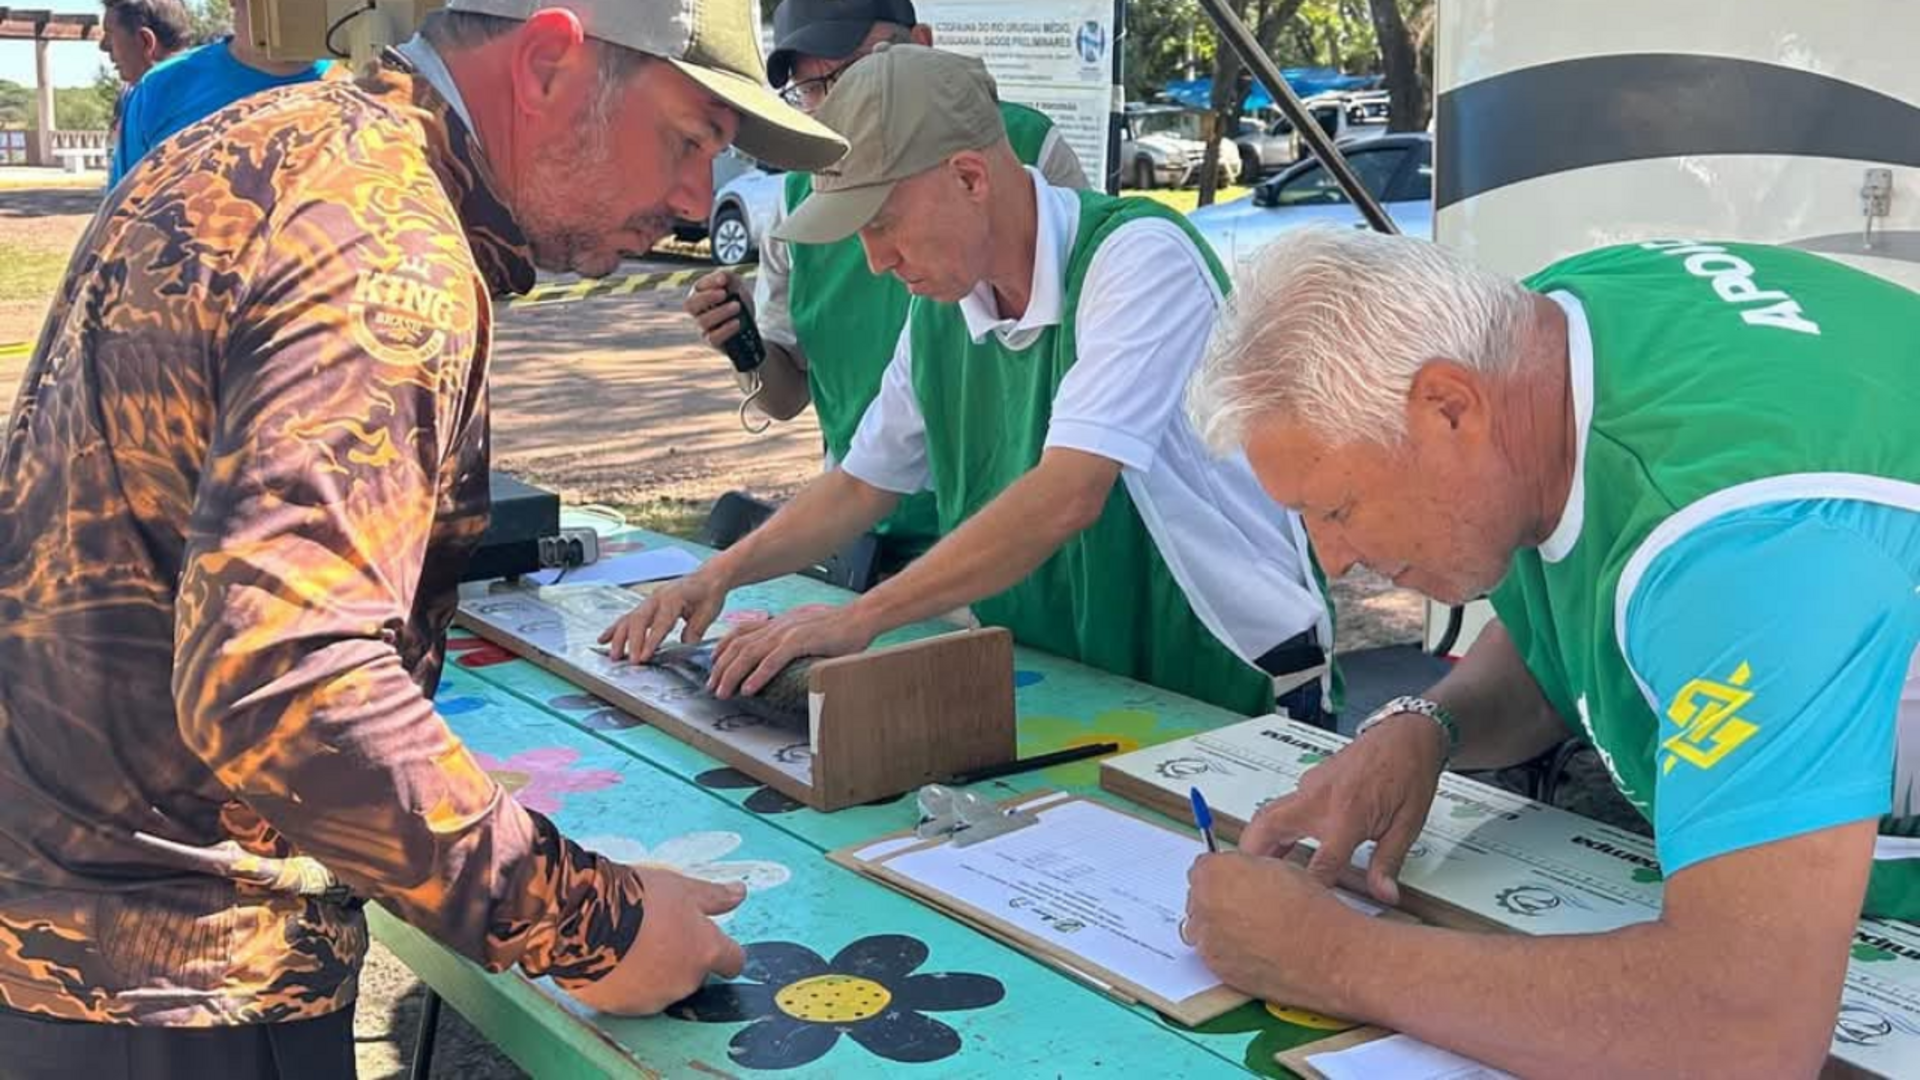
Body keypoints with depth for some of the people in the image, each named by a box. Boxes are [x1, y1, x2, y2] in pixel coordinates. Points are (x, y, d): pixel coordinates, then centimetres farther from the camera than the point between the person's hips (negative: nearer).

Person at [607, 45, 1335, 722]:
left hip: (1234, 697, -6)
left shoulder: (1138, 257, -18)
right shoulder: (939, 307, 4)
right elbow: (863, 485, 16)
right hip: (1066, 695, 6)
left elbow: (1065, 500, -28)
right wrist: (720, 574, 3)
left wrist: (858, 619, -26)